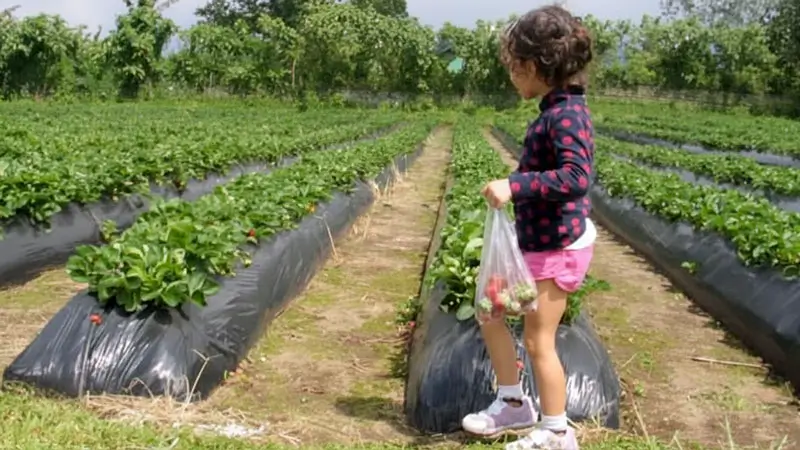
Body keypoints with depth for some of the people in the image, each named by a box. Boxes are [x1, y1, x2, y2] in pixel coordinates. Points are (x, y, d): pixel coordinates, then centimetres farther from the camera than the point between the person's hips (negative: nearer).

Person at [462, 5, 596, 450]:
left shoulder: (565, 114, -21)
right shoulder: (559, 108, 9)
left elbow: (578, 177, -32)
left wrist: (515, 185, -33)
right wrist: (519, 186, 13)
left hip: (558, 246, -10)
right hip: (539, 240, 10)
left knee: (538, 341, 2)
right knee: (489, 311, 16)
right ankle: (514, 405, 30)